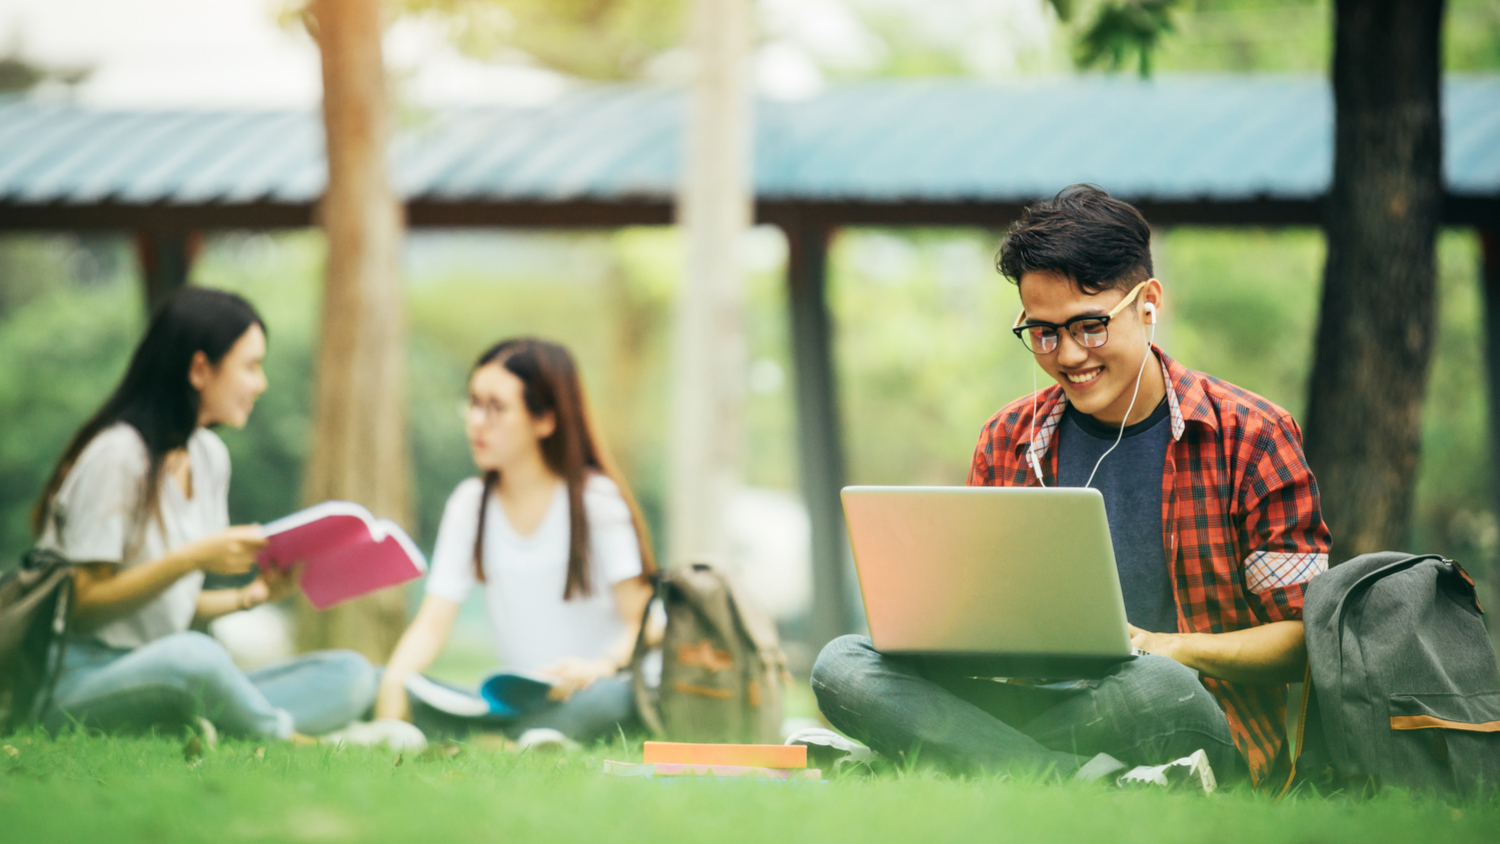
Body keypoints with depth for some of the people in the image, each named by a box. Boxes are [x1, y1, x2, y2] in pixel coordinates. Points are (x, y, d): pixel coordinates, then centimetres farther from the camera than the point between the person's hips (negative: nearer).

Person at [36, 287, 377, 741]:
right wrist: (192, 558, -21)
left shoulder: (209, 456, 14)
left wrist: (249, 597, -1)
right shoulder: (116, 455, -13)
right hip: (79, 682, -9)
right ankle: (286, 738, -16)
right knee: (192, 656, -42)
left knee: (352, 675, -10)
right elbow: (82, 606, -14)